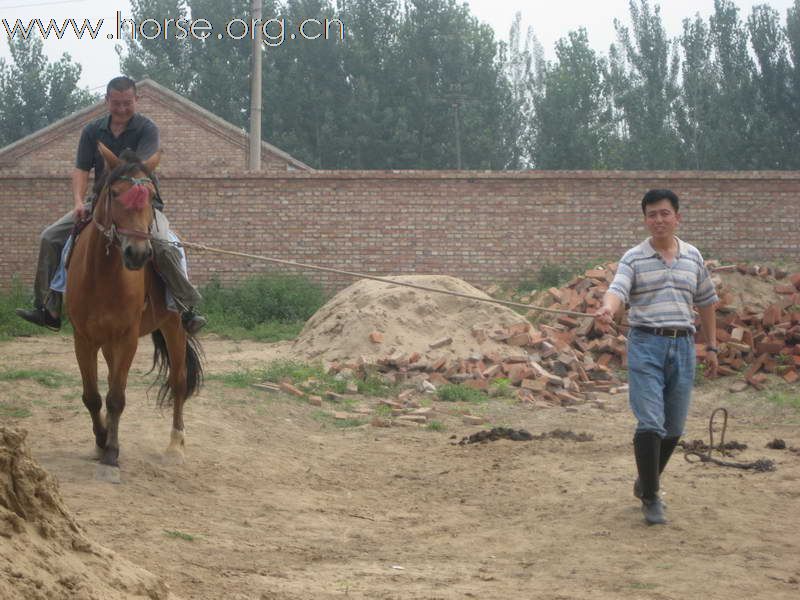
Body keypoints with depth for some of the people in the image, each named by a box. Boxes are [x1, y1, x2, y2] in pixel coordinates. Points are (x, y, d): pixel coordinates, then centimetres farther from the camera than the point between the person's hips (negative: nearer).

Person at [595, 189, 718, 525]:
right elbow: (618, 290, -18)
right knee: (650, 424, -12)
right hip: (646, 345, -4)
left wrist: (711, 347, 19)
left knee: (674, 427, 9)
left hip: (683, 346, 4)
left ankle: (647, 483, 30)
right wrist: (608, 309, -41)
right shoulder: (634, 259, 0)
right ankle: (650, 498, -3)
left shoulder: (693, 257, 11)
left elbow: (705, 303, 20)